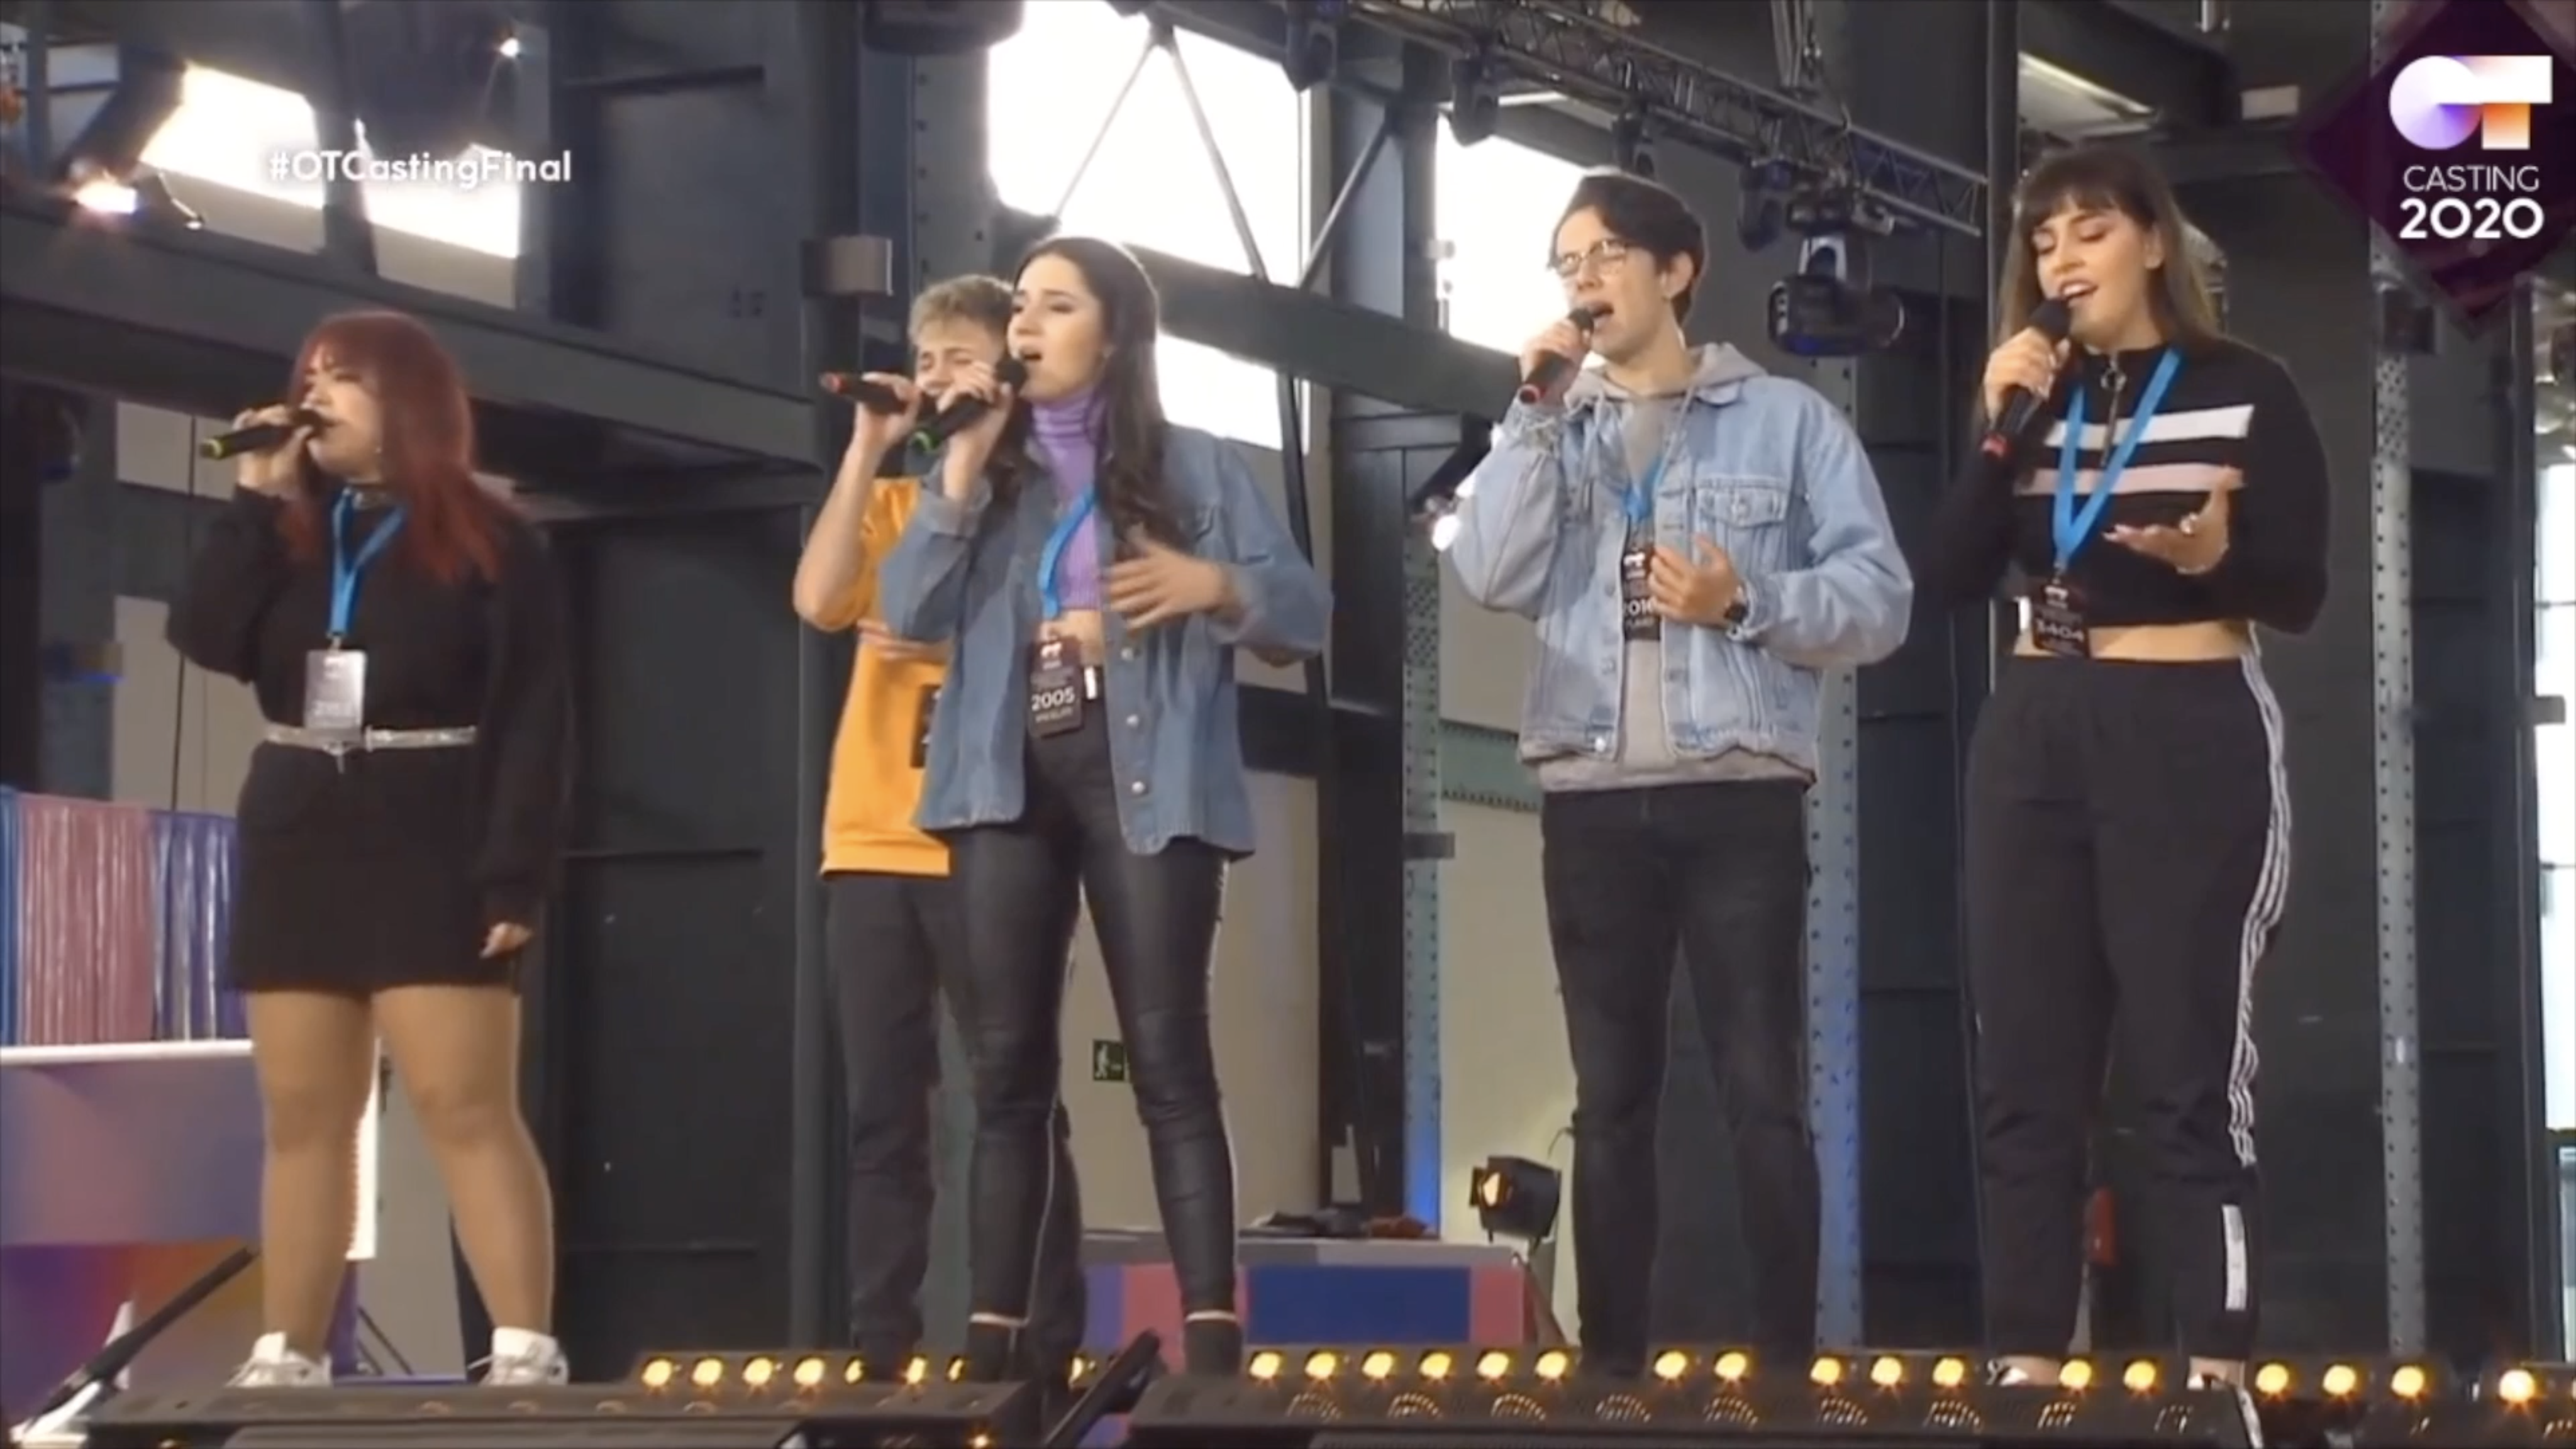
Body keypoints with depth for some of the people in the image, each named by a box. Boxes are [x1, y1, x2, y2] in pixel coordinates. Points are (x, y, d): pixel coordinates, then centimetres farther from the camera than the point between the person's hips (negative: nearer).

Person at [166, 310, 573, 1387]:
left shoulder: (487, 541, -2)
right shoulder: (287, 532, 15)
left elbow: (533, 718, -8)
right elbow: (206, 639, -2)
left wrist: (515, 874, -16)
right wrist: (255, 501, -5)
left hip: (429, 853, -6)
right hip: (300, 848, 6)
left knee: (465, 1109, -12)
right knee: (302, 1120, 6)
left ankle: (525, 1354, -15)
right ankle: (286, 1359, 9)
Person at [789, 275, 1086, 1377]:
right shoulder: (889, 503, 17)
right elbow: (818, 601, -2)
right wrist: (867, 451, -2)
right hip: (872, 842, 4)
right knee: (882, 1110, 3)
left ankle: (1047, 1344, -3)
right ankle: (881, 1350, 5)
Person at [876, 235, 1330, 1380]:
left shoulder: (1195, 465, 9)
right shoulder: (988, 469, 18)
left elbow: (1306, 611, 5)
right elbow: (908, 614, 5)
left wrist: (1215, 587, -15)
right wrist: (964, 469, -3)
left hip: (1143, 776, -3)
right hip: (1009, 777, 3)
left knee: (1167, 1054, -8)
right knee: (1007, 1065, 2)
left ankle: (1212, 1333, -12)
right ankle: (993, 1336, 3)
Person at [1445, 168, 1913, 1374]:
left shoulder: (1787, 418, 7)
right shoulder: (1551, 435, 16)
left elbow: (1880, 597, 0)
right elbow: (1490, 577, -1)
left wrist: (1748, 603, -16)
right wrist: (1535, 409, -3)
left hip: (1738, 792, -3)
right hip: (1592, 799, 3)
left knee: (1763, 1094, -6)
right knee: (1610, 1097, 5)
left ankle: (1787, 1360, -4)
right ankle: (1611, 1362, 7)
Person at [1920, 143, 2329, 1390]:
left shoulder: (2247, 392, 1)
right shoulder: (2033, 396, 14)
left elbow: (2298, 595, -5)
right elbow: (1951, 578, 4)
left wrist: (2214, 557, -25)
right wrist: (2001, 433, -7)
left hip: (2192, 739, -5)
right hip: (2034, 738, 5)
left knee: (2189, 1067, -8)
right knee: (2024, 1071, 2)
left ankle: (2216, 1374, -8)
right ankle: (2027, 1366, 4)